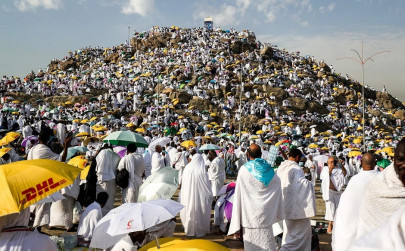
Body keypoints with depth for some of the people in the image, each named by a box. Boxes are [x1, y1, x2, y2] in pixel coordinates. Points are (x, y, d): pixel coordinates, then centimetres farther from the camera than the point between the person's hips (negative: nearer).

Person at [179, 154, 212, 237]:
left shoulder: (187, 168, -6)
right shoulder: (202, 171, -16)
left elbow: (183, 184, 3)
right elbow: (207, 185, -8)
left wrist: (181, 197, 14)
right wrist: (210, 195, 8)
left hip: (187, 196, 3)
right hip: (199, 196, -3)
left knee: (189, 212, 17)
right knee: (199, 213, 11)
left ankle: (189, 230, 28)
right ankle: (200, 230, 22)